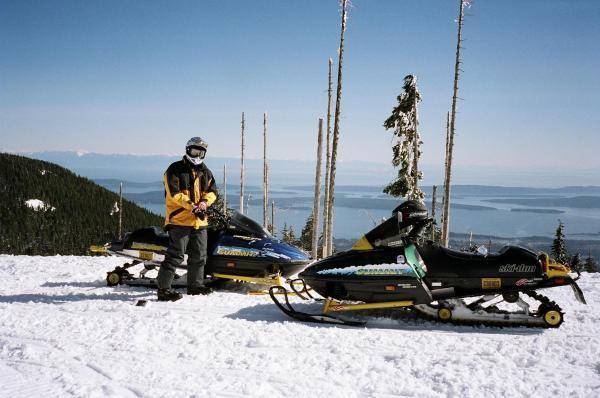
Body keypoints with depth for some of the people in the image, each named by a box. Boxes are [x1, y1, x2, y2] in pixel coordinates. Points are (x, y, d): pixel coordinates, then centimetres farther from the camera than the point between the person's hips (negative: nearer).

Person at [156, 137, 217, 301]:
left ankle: (195, 285, 29)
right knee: (175, 256, -10)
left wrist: (204, 203, -10)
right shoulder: (175, 170, -4)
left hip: (200, 220, 7)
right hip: (180, 219, -7)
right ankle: (163, 288, -7)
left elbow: (212, 191, 11)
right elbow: (174, 193, -14)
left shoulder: (205, 172, 15)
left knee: (199, 255, 15)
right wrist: (191, 206, -22)